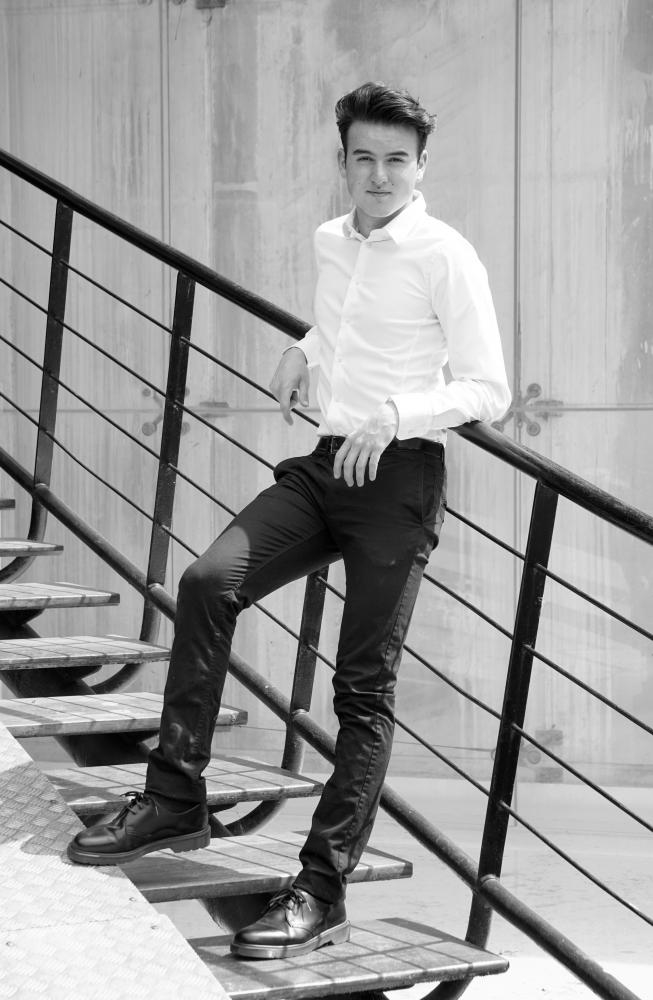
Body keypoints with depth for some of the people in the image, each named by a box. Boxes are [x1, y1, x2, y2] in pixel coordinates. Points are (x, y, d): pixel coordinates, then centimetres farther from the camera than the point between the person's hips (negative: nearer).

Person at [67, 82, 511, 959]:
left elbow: (489, 390, -10)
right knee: (208, 582, -16)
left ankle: (323, 890, 0)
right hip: (327, 462, 6)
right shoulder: (331, 242, 12)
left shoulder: (445, 258, -9)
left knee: (364, 688, -4)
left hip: (400, 474, -6)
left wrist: (393, 415, -23)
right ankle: (176, 799, -9)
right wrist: (305, 351, 11)